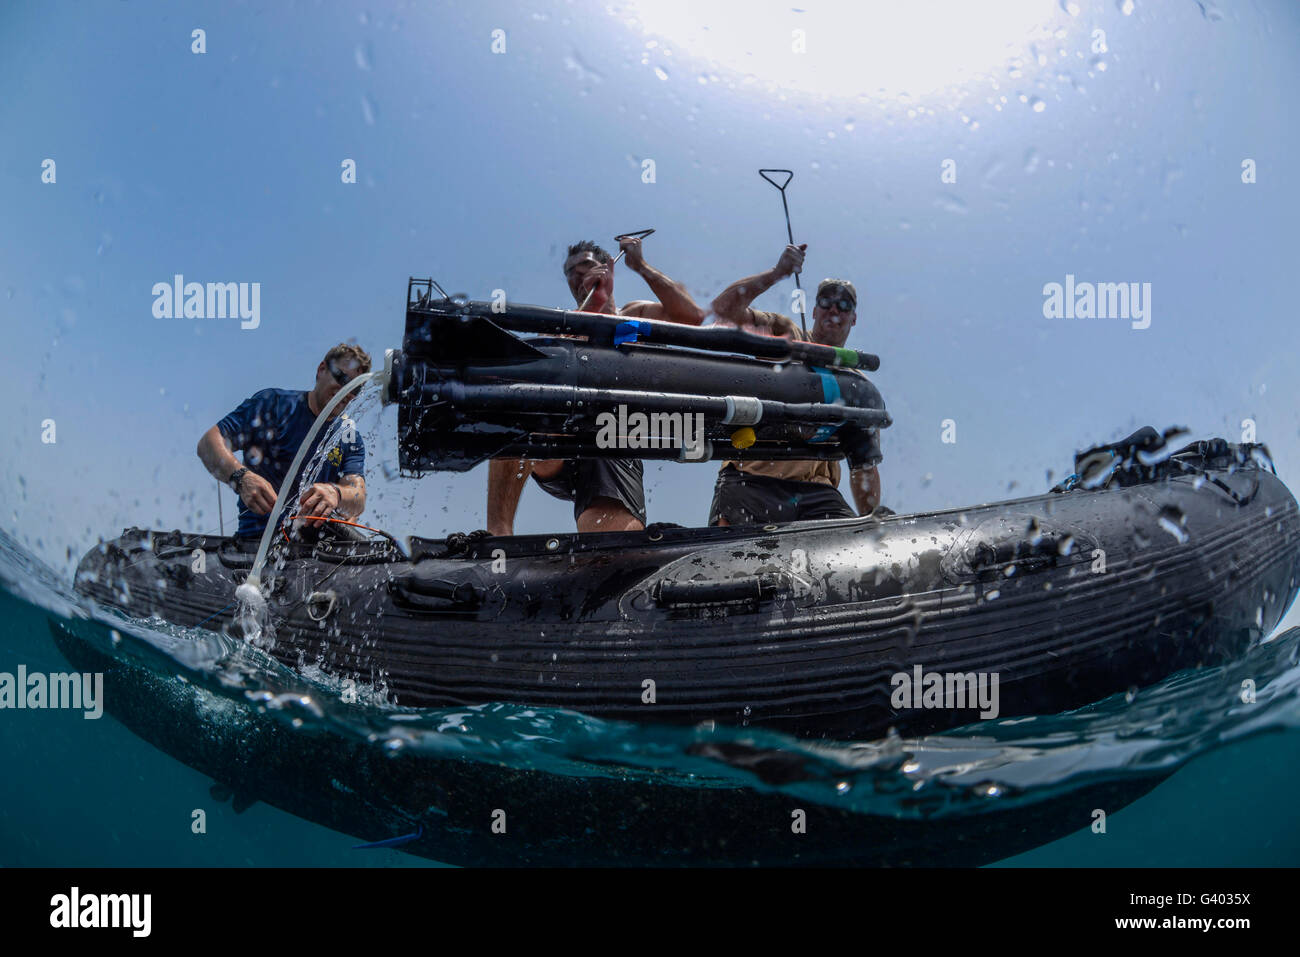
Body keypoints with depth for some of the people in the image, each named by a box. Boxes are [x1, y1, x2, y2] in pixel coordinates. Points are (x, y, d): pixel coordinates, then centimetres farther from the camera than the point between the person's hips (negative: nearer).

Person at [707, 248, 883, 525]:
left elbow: (864, 468, 18)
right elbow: (724, 308, 1)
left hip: (815, 489, 3)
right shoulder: (785, 333, 16)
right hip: (751, 480, -3)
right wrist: (777, 273, -8)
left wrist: (872, 516, 2)